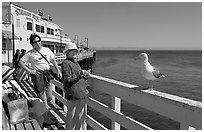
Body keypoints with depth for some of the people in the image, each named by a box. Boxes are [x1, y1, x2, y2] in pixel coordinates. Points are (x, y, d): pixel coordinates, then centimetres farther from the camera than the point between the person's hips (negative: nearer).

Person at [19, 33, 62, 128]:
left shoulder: (47, 50, 8)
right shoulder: (30, 53, -5)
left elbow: (53, 60, 16)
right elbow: (21, 62, -3)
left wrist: (58, 70, 12)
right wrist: (29, 70, -11)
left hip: (46, 73, 5)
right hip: (37, 74, -5)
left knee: (48, 97, 10)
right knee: (42, 96, -2)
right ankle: (45, 119, 9)